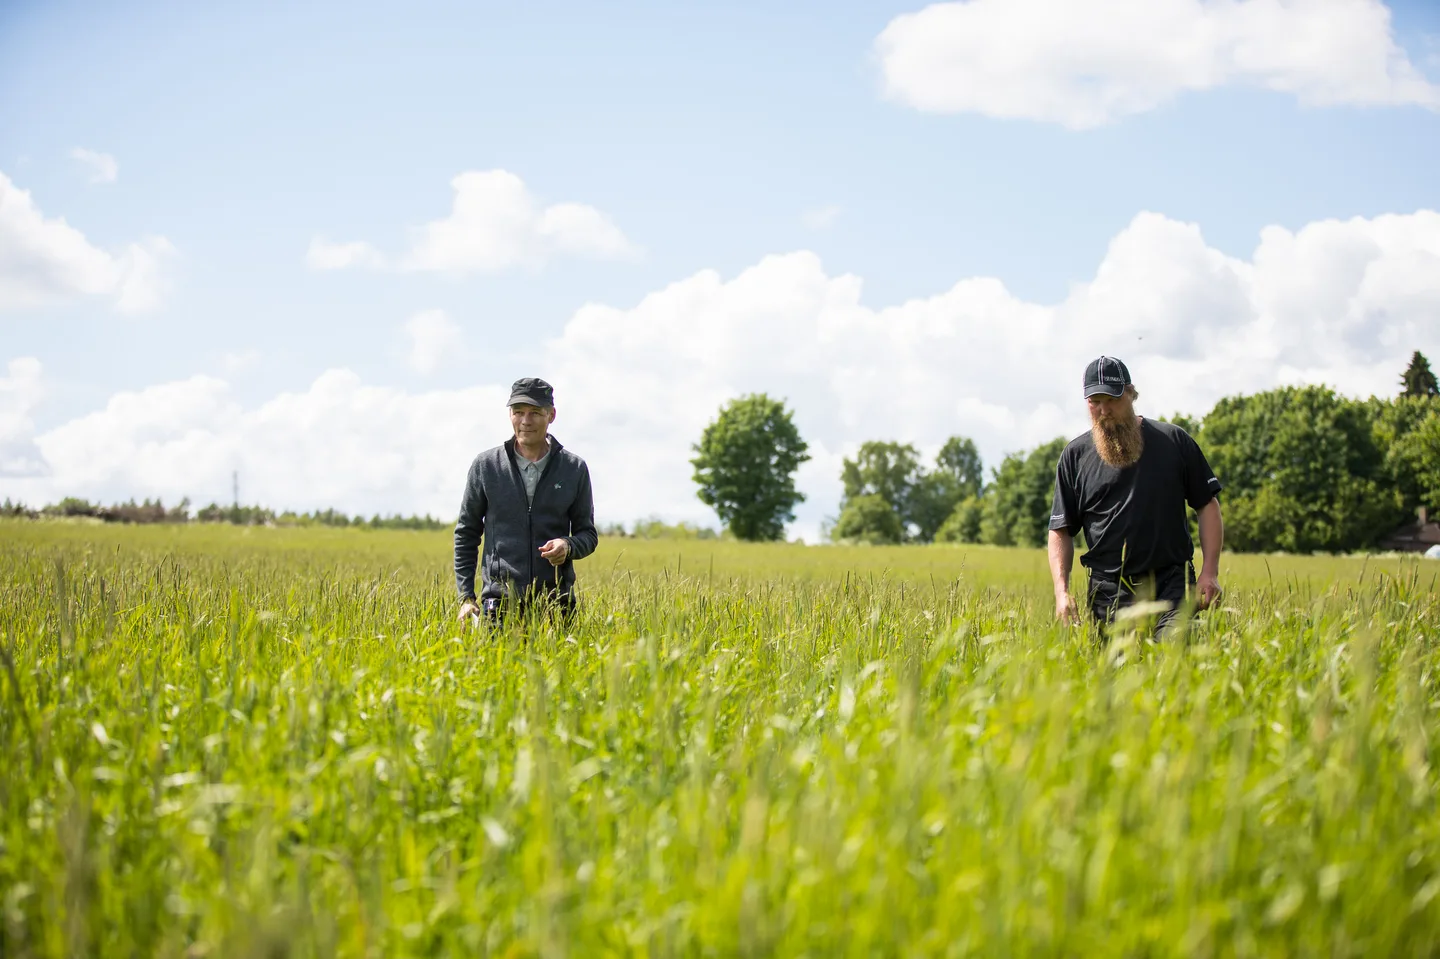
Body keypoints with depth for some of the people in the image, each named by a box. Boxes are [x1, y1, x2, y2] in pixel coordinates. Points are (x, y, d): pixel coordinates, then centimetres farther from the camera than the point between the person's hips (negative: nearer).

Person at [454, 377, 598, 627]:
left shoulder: (574, 469, 5)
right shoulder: (486, 465, 4)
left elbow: (588, 534, 12)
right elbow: (466, 533, 10)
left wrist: (569, 546, -12)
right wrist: (466, 597, 4)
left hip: (555, 603, 1)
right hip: (499, 603, -1)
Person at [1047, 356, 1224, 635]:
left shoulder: (1173, 441, 8)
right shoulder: (1075, 455, 10)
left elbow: (1208, 505, 10)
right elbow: (1061, 530, 10)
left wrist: (1210, 572, -1)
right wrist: (1061, 591, -4)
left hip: (1172, 584, -1)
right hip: (1109, 592, 1)